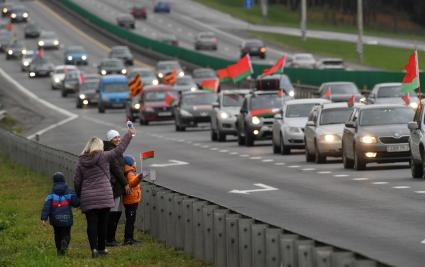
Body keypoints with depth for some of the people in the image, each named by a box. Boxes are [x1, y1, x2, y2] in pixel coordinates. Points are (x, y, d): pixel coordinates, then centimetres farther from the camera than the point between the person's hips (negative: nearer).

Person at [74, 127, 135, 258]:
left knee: (91, 223, 1)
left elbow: (77, 181, 6)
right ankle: (101, 248, 15)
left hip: (88, 198, 1)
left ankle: (94, 248, -10)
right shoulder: (103, 156, -4)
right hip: (104, 196, -1)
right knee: (102, 222, 9)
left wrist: (78, 196, 18)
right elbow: (119, 149, 1)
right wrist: (129, 134, 12)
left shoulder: (81, 161, 4)